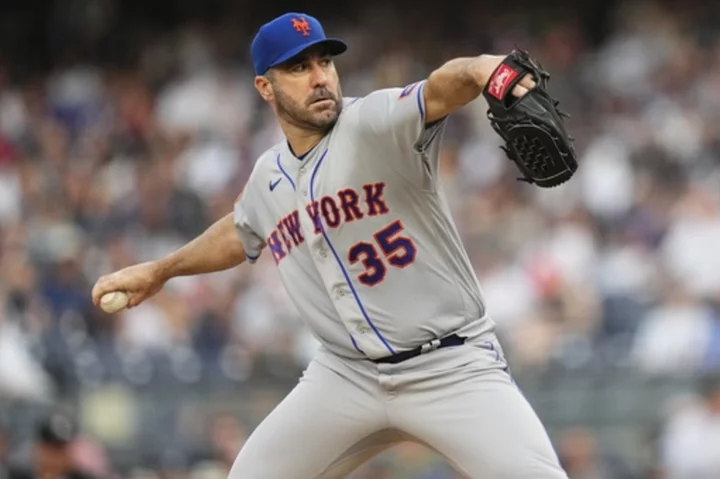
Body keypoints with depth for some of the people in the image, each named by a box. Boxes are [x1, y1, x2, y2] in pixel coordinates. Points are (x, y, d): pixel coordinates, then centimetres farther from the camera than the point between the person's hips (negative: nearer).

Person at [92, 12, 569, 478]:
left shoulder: (376, 123, -14)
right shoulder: (268, 177, 6)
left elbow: (441, 89, -36)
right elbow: (241, 233, 30)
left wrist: (486, 72, -58)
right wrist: (160, 270, 41)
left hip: (452, 367, -6)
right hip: (349, 373, 6)